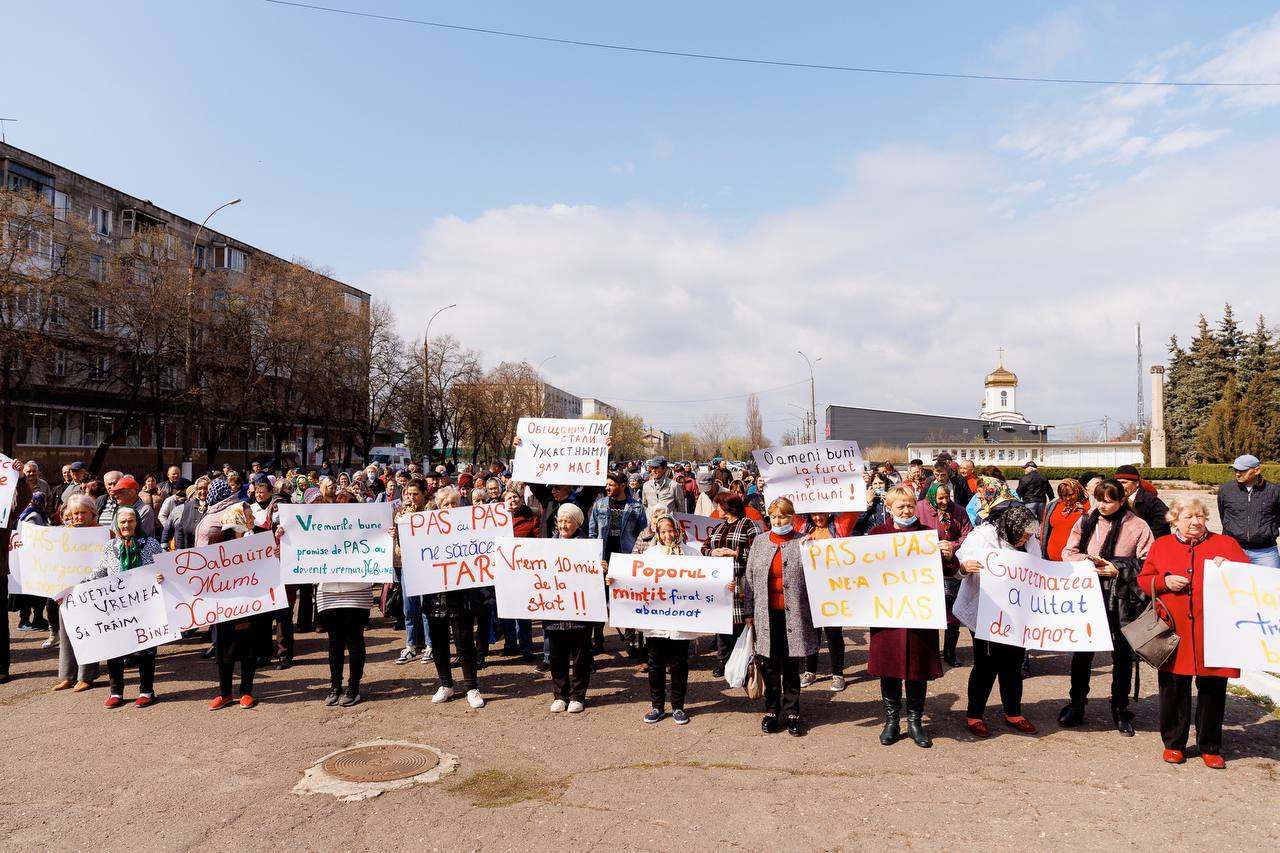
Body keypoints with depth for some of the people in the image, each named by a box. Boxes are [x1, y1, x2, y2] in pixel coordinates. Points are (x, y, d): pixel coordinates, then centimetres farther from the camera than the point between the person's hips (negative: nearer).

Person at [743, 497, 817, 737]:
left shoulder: (804, 543, -2)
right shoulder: (760, 542, 7)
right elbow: (749, 578, 9)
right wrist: (749, 611, 7)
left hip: (794, 614, -2)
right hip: (766, 614, 2)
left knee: (791, 666, 7)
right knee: (770, 665, 9)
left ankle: (792, 712, 20)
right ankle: (771, 710, 22)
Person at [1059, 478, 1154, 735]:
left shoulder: (1137, 526, -5)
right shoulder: (1086, 522, 3)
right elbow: (1068, 552, 5)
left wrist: (1119, 570, -17)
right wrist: (1088, 561, -13)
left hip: (1122, 600, -2)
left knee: (1122, 654, 11)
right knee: (1082, 651, 9)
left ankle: (1120, 710, 28)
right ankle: (1076, 705, 24)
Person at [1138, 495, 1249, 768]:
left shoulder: (1226, 544, 7)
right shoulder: (1161, 545, 9)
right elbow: (1143, 580, 10)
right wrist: (1164, 582, -10)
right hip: (1173, 632, 0)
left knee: (1212, 689, 6)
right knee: (1173, 688, 7)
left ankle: (1209, 746, 22)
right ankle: (1174, 743, 21)